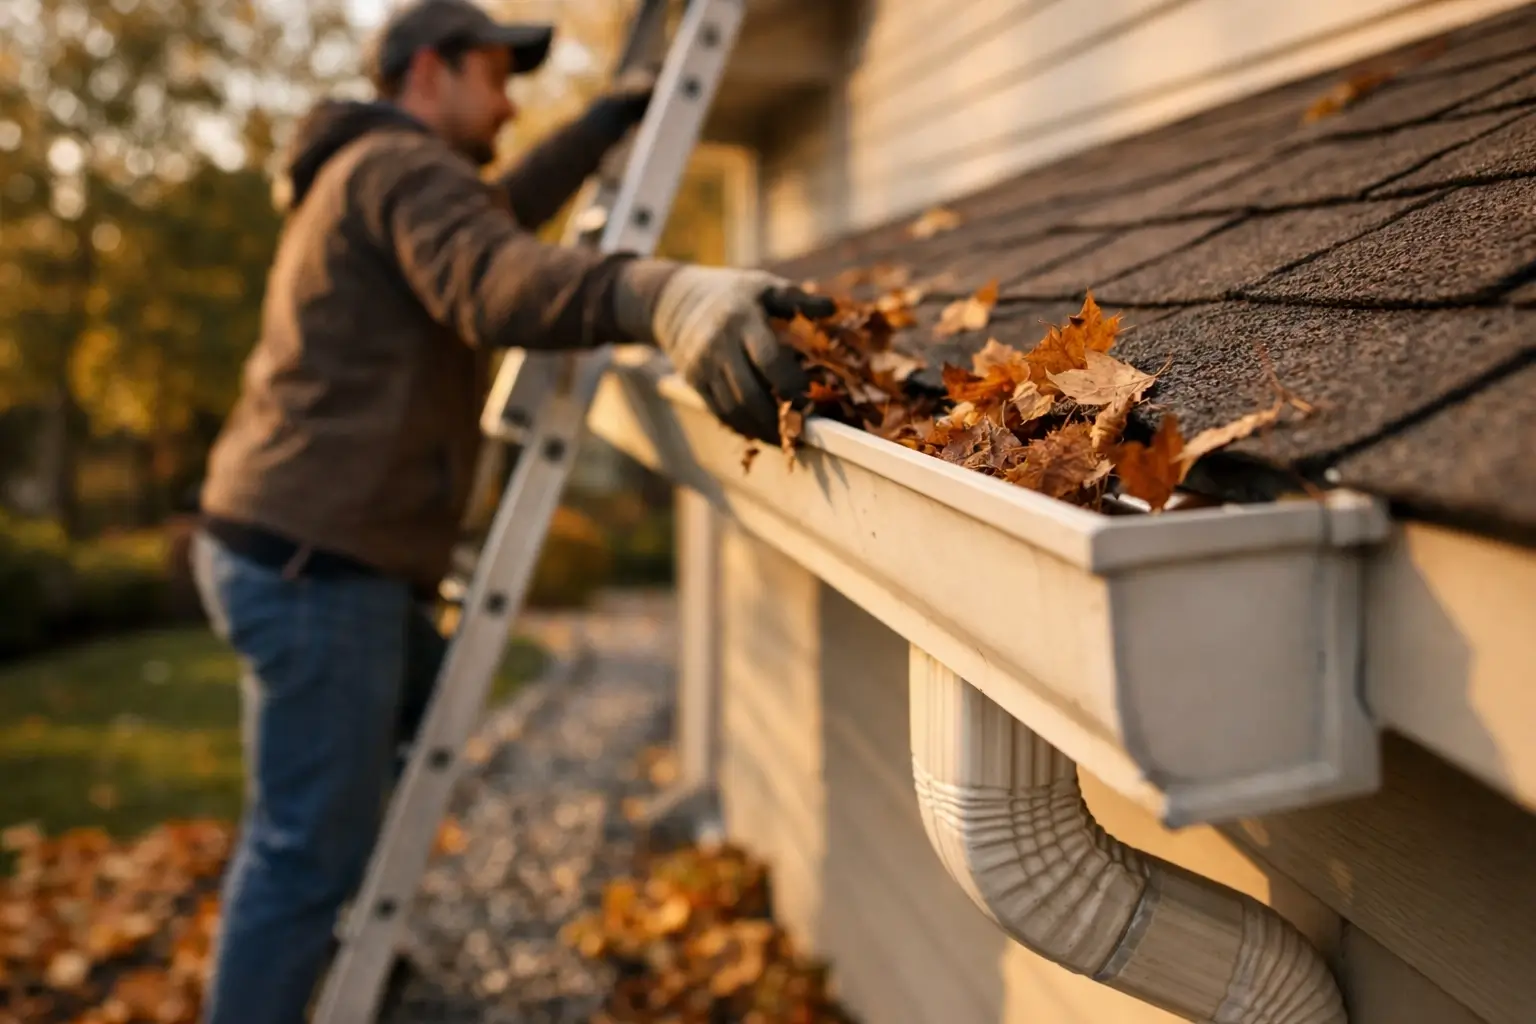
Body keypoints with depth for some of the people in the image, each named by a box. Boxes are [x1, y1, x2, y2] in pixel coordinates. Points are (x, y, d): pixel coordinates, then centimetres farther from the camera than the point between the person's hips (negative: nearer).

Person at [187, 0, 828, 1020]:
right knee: (311, 847, -7)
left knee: (433, 699, 27)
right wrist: (665, 292, -50)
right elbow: (499, 282, -32)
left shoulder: (361, 175, 23)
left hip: (282, 545, 11)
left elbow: (494, 220, 39)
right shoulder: (402, 165, -10)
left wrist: (602, 128, 39)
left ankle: (317, 938, 39)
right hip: (314, 562, -11)